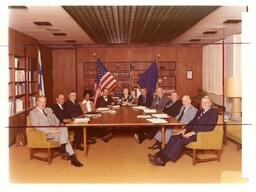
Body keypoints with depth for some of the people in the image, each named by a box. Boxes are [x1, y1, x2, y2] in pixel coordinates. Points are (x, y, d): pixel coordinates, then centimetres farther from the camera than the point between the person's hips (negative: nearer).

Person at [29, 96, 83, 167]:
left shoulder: (49, 110, 21)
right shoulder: (33, 113, 1)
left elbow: (57, 120, 18)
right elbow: (36, 127, -10)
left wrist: (55, 128, -6)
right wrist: (50, 130, -19)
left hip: (54, 130, 6)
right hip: (45, 134, -6)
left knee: (64, 128, -29)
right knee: (65, 137, -27)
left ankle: (63, 148, -29)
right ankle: (73, 158, -27)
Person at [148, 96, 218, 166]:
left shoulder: (214, 112, -5)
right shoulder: (200, 111, 21)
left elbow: (210, 127, -18)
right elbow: (193, 122, 21)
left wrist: (193, 132, -22)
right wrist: (185, 129, 0)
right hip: (193, 131, 8)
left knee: (181, 140, -26)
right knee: (174, 137, -12)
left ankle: (163, 159, -26)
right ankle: (160, 155, -17)